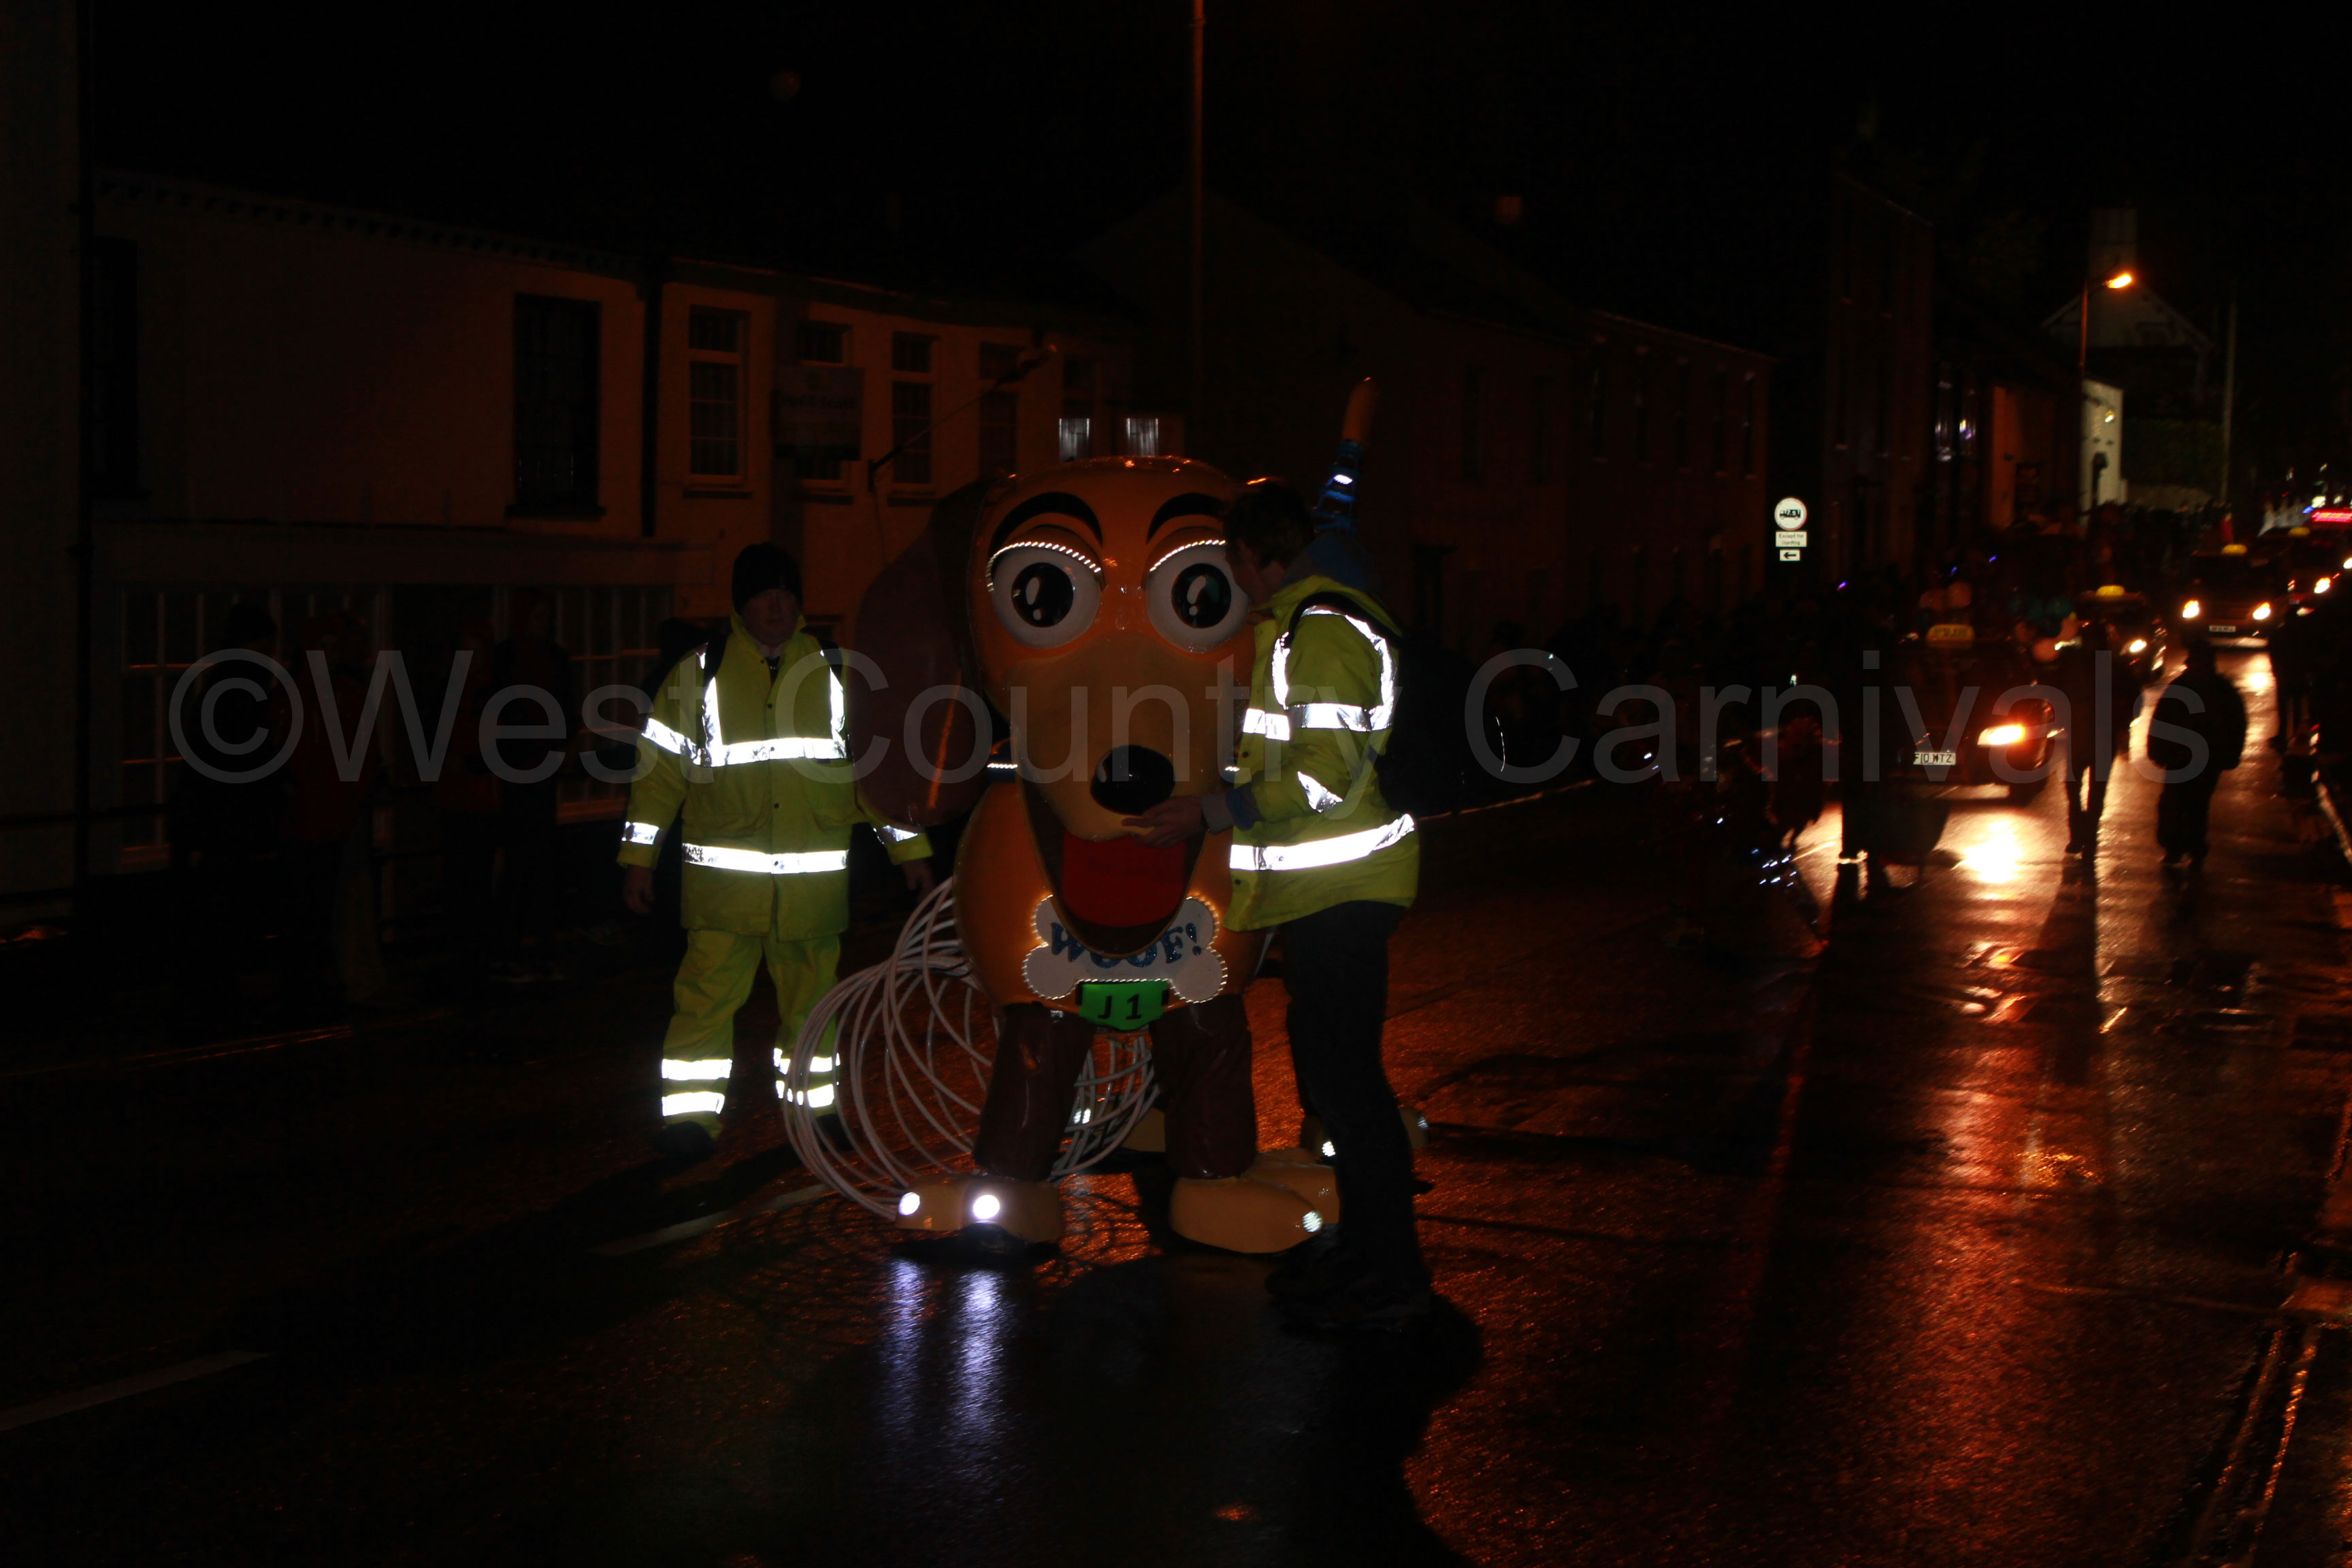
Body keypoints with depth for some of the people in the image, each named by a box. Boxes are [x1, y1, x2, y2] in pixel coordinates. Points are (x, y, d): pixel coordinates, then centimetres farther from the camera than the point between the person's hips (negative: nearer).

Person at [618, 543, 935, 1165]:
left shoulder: (835, 672, 9)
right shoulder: (698, 674, 3)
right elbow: (659, 767, 5)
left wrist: (909, 847, 11)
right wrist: (638, 858, 3)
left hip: (814, 875, 2)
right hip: (723, 875, -2)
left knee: (810, 994, 11)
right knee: (709, 992, -9)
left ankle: (814, 1108, 25)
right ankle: (691, 1115, -2)